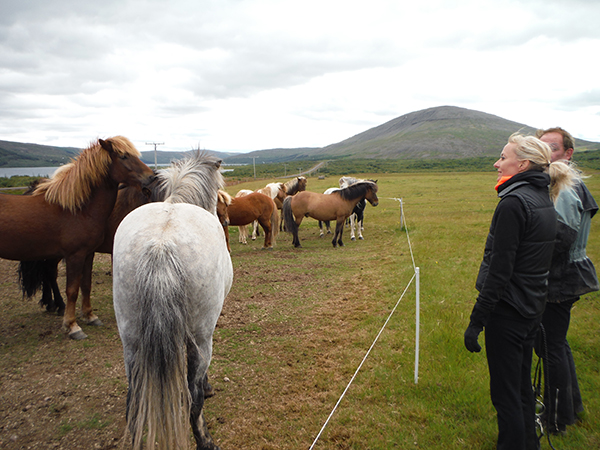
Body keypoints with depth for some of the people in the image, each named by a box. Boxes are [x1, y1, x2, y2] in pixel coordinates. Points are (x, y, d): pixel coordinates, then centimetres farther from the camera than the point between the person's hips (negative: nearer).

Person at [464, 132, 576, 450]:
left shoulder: (514, 203, -19)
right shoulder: (544, 200, 8)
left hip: (507, 310, -9)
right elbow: (534, 261, 13)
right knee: (522, 385, 23)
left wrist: (476, 321, -17)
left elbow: (500, 269, -22)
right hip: (533, 308, 9)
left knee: (506, 394, 5)